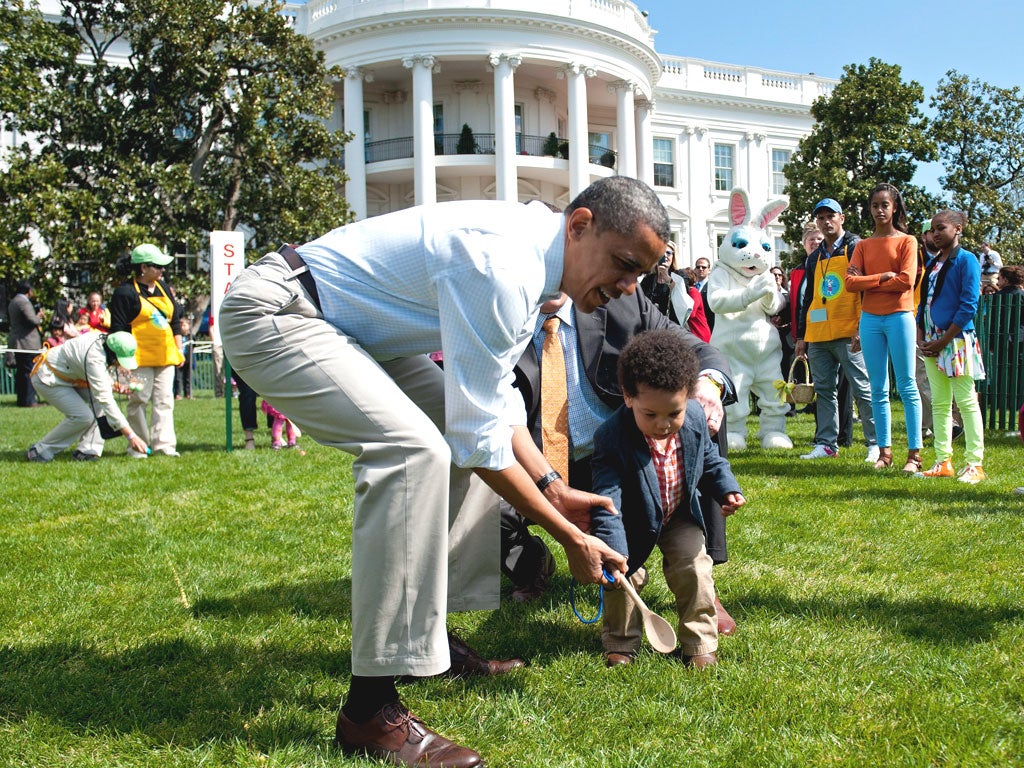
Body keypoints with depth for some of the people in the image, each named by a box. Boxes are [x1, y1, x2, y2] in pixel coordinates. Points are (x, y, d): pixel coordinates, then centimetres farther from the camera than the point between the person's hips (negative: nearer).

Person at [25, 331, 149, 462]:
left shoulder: (105, 340, -11)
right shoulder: (94, 358, -37)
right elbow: (105, 400, -40)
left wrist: (112, 385, -12)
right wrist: (130, 435, -42)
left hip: (67, 373, 9)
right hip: (46, 378, -9)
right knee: (83, 417, -20)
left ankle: (87, 450, -6)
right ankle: (40, 450, -2)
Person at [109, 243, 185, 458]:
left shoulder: (164, 288, 15)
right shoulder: (125, 293, -7)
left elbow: (175, 321, 20)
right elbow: (118, 330, -9)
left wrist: (179, 350, 16)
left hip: (165, 356, 6)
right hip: (140, 358, -6)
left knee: (165, 401, 4)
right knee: (139, 401, -1)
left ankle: (164, 444, 6)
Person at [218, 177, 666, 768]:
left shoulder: (531, 262, 4)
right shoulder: (500, 265, -27)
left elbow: (498, 402, 13)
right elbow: (481, 435, -25)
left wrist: (554, 488, 6)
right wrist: (571, 538, -15)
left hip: (349, 327, 11)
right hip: (273, 315, -11)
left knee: (462, 433, 11)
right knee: (414, 449, -28)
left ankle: (430, 636, 18)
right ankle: (370, 709, -21)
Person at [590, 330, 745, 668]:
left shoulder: (695, 418, -20)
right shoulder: (612, 438, -35)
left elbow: (709, 458, 5)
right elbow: (607, 501, -38)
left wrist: (726, 488, -8)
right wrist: (613, 551, -45)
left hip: (681, 517, 3)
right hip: (634, 523, -3)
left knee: (694, 569, -4)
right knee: (621, 577, -4)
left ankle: (700, 643, 16)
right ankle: (620, 644, 20)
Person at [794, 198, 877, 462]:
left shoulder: (855, 248, 1)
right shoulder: (814, 257, 19)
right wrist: (801, 336, 17)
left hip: (848, 334, -6)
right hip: (818, 336, 6)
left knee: (862, 389, -5)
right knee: (824, 391, 8)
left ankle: (876, 443, 1)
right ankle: (826, 443, 13)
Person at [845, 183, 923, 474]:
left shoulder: (907, 241, 3)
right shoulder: (863, 245, 12)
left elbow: (906, 280, -11)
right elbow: (850, 282, -1)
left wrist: (867, 281, -5)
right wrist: (883, 277, -10)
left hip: (899, 316, -4)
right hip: (870, 319, 4)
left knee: (906, 387, -4)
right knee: (878, 389, 5)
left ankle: (914, 453, -2)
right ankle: (884, 451, 10)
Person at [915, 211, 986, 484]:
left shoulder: (966, 260, -6)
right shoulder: (931, 264, 15)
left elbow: (969, 306, -12)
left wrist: (943, 341, -14)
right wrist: (921, 338, 4)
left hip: (956, 340, -7)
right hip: (932, 343, 7)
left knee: (966, 402, -4)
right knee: (939, 404, 8)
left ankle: (975, 464, 0)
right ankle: (943, 462, 14)